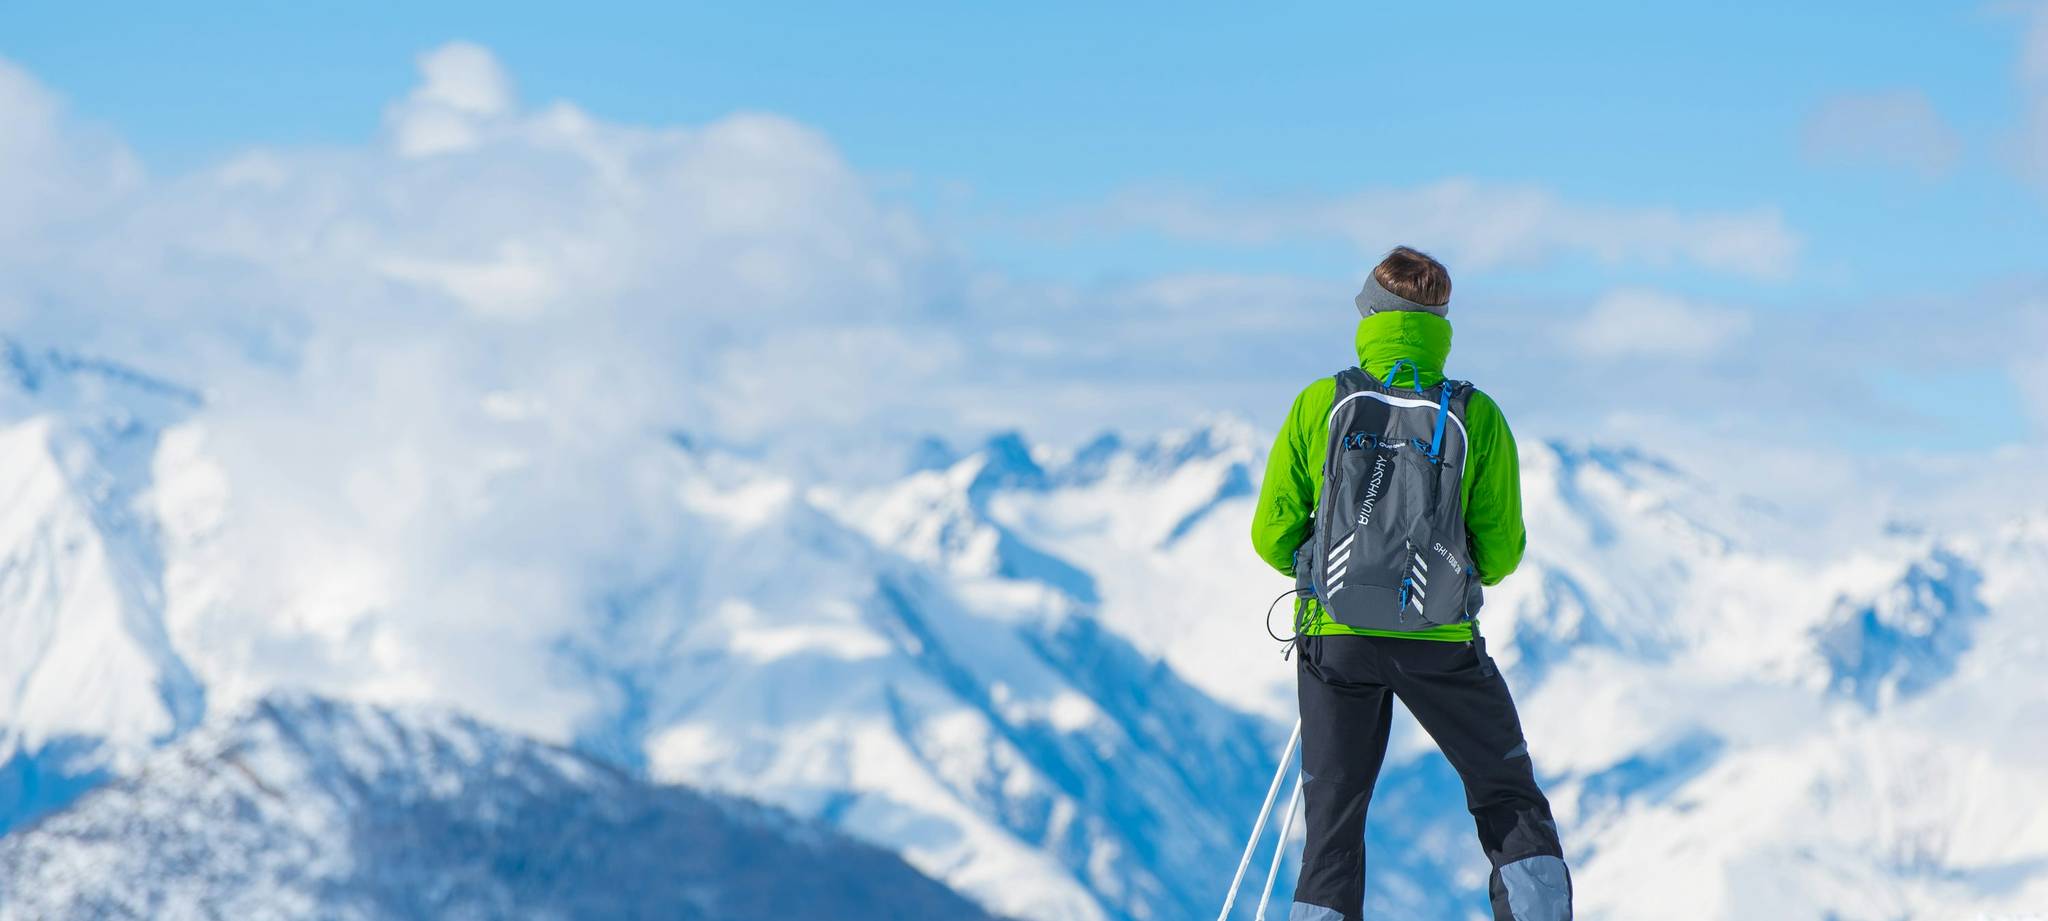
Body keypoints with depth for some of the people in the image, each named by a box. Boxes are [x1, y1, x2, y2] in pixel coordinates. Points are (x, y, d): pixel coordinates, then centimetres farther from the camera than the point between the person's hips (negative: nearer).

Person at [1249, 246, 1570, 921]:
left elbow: (1272, 537, 1)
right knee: (1510, 802, 13)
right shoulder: (1477, 416, -5)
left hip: (1336, 637, 1)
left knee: (1334, 821, 12)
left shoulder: (1318, 405, -4)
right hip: (1443, 643, -1)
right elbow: (1501, 554, 0)